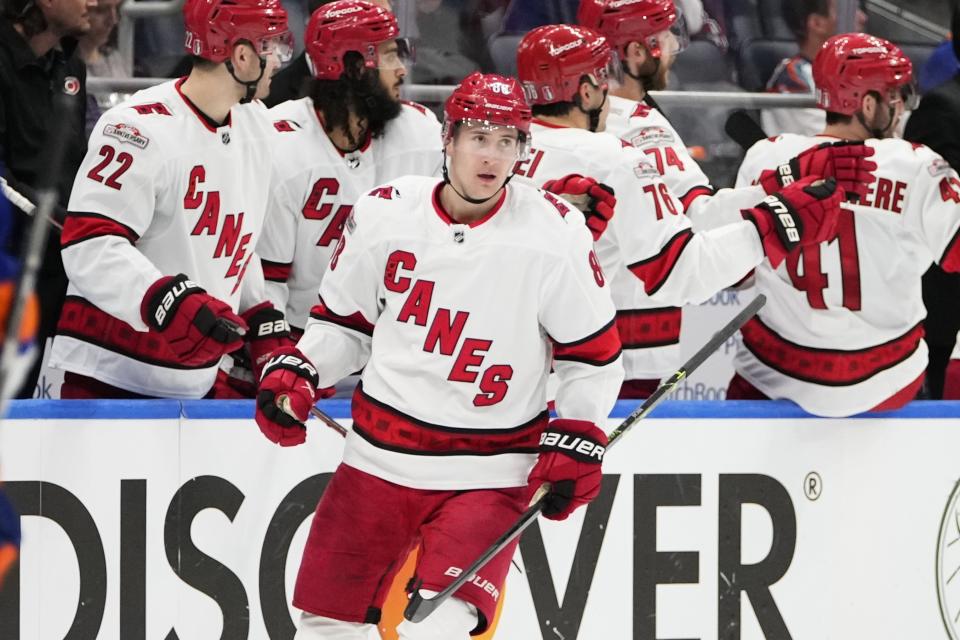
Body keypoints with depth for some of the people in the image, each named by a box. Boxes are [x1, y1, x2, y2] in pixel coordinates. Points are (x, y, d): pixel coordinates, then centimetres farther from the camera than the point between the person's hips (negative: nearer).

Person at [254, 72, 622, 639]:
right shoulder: (383, 214, -2)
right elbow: (345, 320, 14)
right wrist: (295, 373, -1)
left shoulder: (556, 234, -9)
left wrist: (577, 442, -7)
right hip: (379, 458, 3)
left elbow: (595, 354, 1)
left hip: (490, 474, -3)